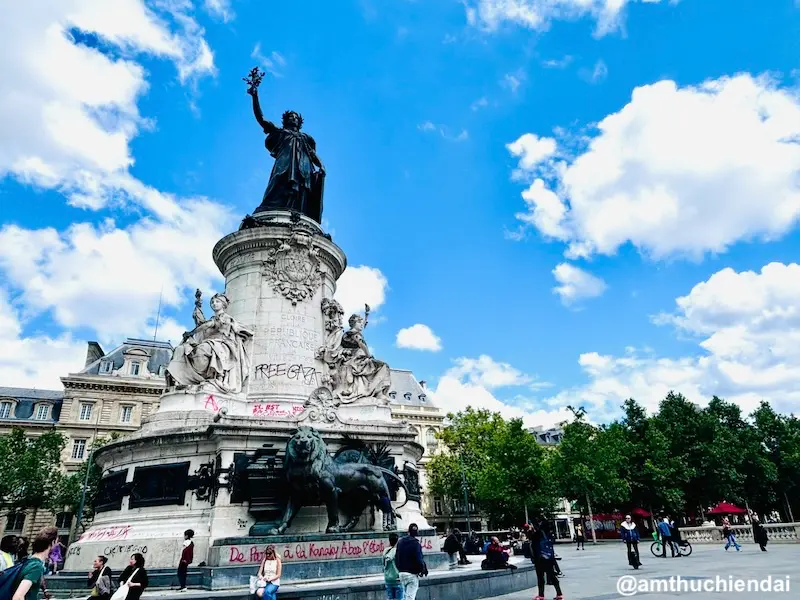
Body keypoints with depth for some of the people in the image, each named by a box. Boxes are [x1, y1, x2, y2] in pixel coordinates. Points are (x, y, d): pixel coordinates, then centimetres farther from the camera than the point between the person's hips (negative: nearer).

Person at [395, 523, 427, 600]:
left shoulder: (400, 542, 7)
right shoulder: (415, 543, -16)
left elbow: (396, 557, 11)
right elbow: (419, 559, -17)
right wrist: (423, 570, -1)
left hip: (402, 573, 7)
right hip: (412, 574, -7)